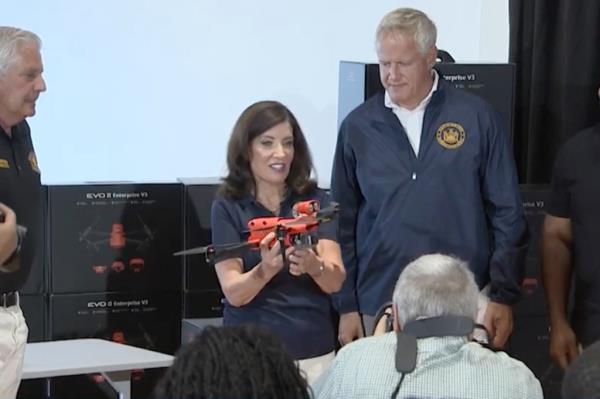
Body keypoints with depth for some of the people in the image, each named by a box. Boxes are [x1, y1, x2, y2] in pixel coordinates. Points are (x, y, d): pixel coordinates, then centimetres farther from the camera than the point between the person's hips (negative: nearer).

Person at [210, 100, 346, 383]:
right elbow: (233, 292, -12)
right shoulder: (228, 208, -4)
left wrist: (313, 265, -32)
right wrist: (266, 269, -32)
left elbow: (335, 281, -10)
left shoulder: (316, 201, 1)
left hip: (314, 354, 2)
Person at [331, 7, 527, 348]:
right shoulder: (358, 126, 4)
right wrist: (347, 305, 5)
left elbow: (507, 215, 2)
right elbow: (343, 223, 8)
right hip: (379, 305, 1)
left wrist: (504, 296, -1)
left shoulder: (477, 118, -1)